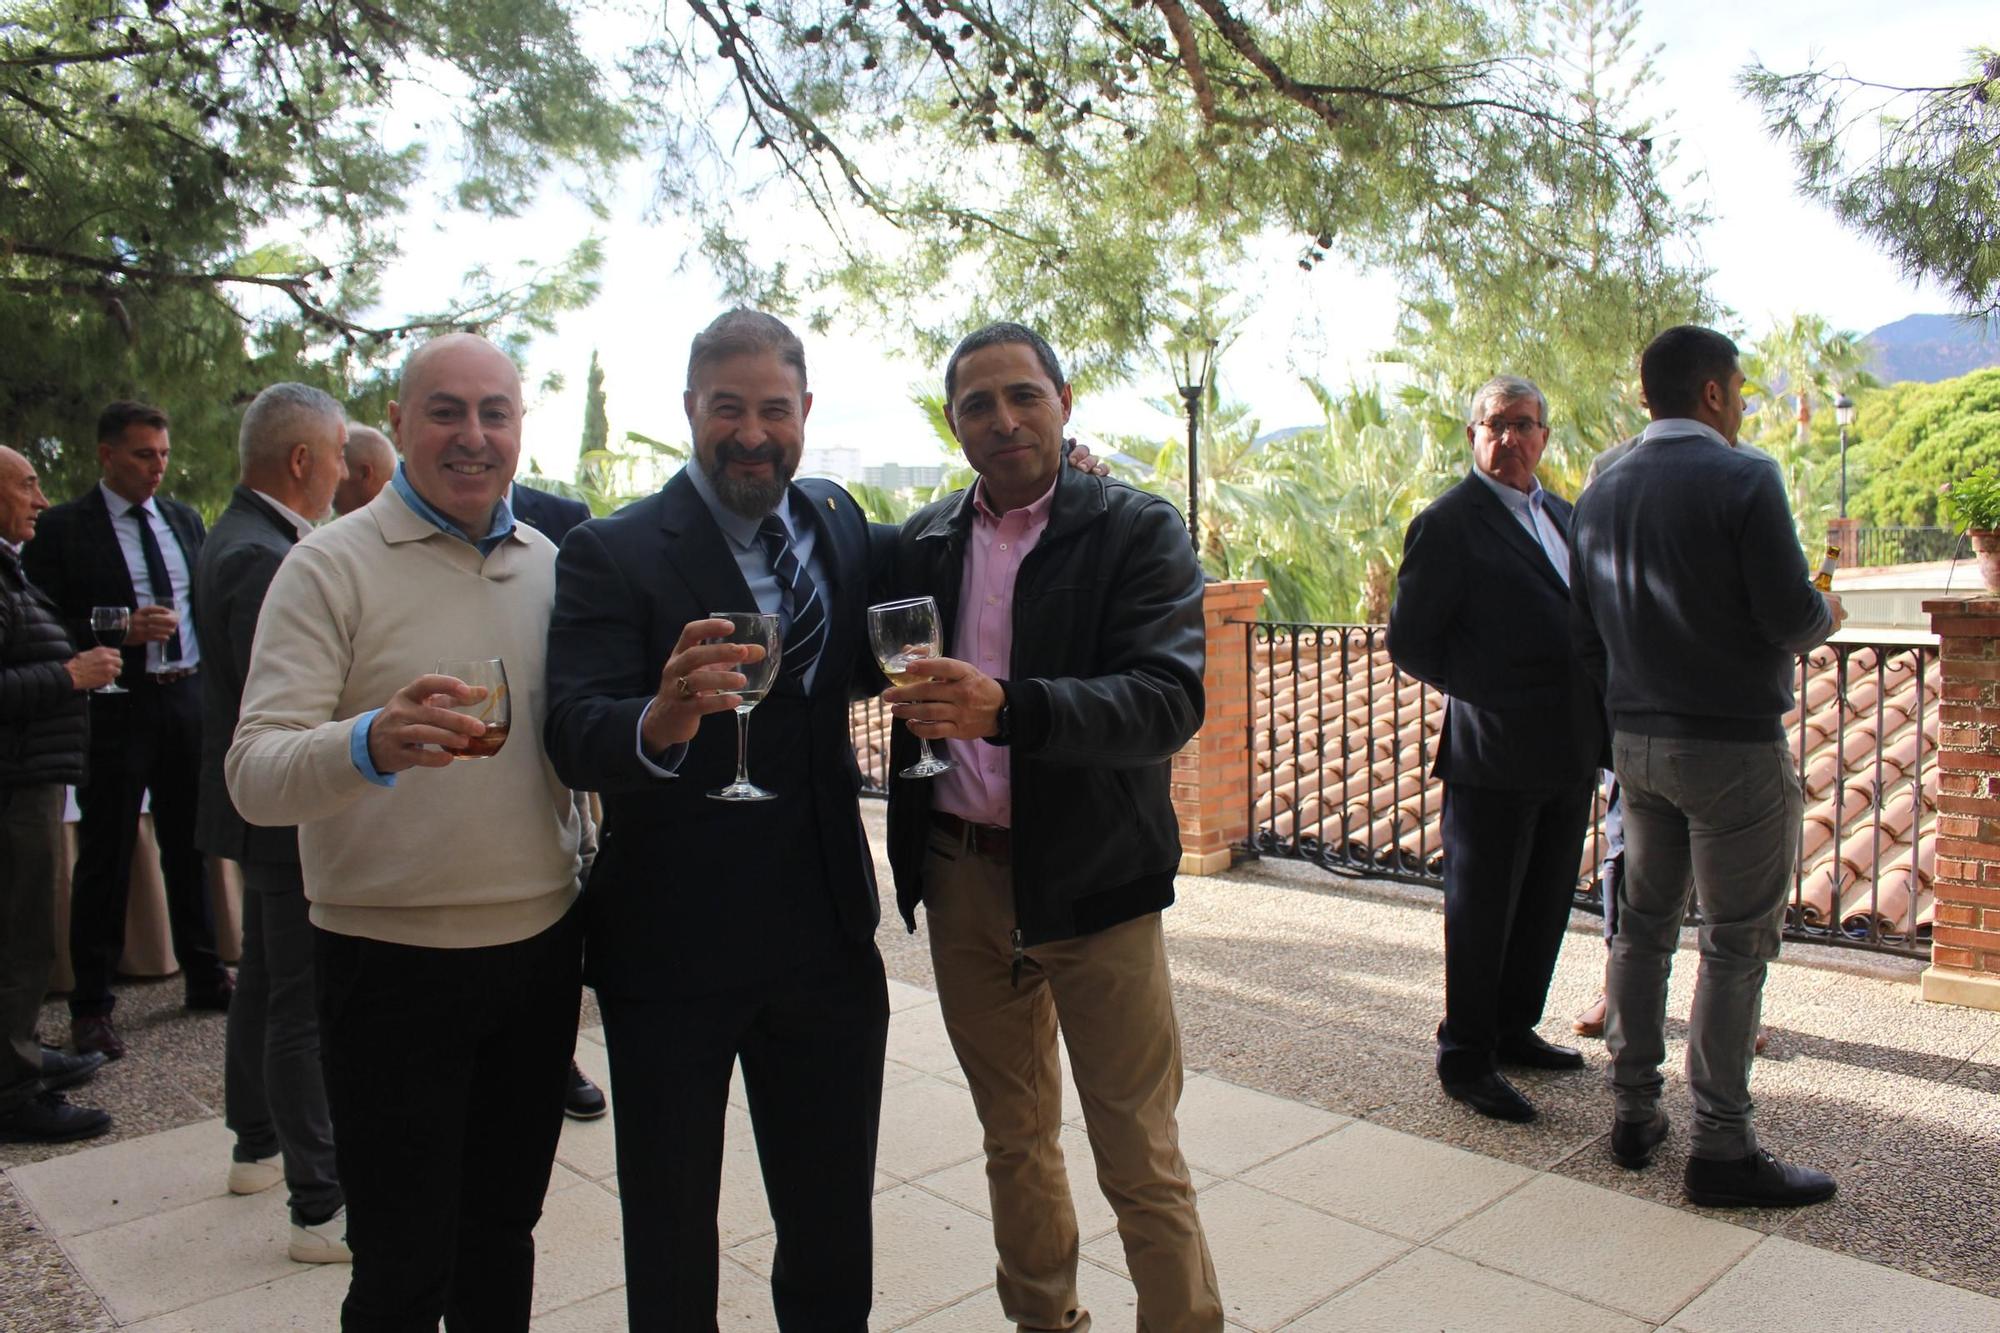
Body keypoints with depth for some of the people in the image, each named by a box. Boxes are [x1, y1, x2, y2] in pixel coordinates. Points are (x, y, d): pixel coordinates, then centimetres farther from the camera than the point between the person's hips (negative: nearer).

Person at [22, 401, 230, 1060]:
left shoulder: (184, 519, 11)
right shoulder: (62, 528, -5)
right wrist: (121, 631, -21)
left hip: (186, 699, 5)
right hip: (115, 708, -4)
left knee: (189, 846, 14)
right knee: (104, 857, 3)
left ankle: (205, 977, 27)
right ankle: (90, 1008, 15)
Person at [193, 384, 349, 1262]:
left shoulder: (245, 539, 10)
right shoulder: (262, 557, -23)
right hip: (291, 816, -11)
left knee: (266, 981, 22)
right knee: (305, 1008, -4)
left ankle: (257, 1147, 40)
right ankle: (320, 1208, 6)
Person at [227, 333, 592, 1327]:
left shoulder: (549, 565, 7)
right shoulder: (332, 564, -8)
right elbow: (255, 778, -17)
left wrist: (592, 852, 7)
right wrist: (370, 744, -36)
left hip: (540, 945, 5)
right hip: (393, 966, -4)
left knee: (503, 1229, 19)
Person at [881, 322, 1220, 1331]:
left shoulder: (1139, 530, -7)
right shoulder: (925, 540, 7)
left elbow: (1170, 699, -21)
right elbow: (887, 677, 11)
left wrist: (1006, 708, -35)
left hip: (1091, 876, -4)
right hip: (961, 875, 5)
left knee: (1141, 1160, 4)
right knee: (1013, 1137, 19)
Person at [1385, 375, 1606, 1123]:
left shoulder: (1563, 516, 14)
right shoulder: (1449, 523, -10)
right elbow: (1408, 643, -11)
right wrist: (1484, 691, -8)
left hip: (1567, 752, 8)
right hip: (1494, 754, -8)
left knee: (1544, 906, 18)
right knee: (1481, 913, 3)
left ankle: (1513, 1031, 35)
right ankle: (1465, 1060, 17)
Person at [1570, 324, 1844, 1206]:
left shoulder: (1600, 495, 7)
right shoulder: (1743, 480, -14)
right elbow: (1790, 617, -16)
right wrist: (1827, 614, 6)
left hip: (1635, 741, 7)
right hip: (1733, 744, -6)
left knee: (1643, 925, 15)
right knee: (1736, 944, 2)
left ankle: (1634, 1114, 23)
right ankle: (1721, 1148, 9)